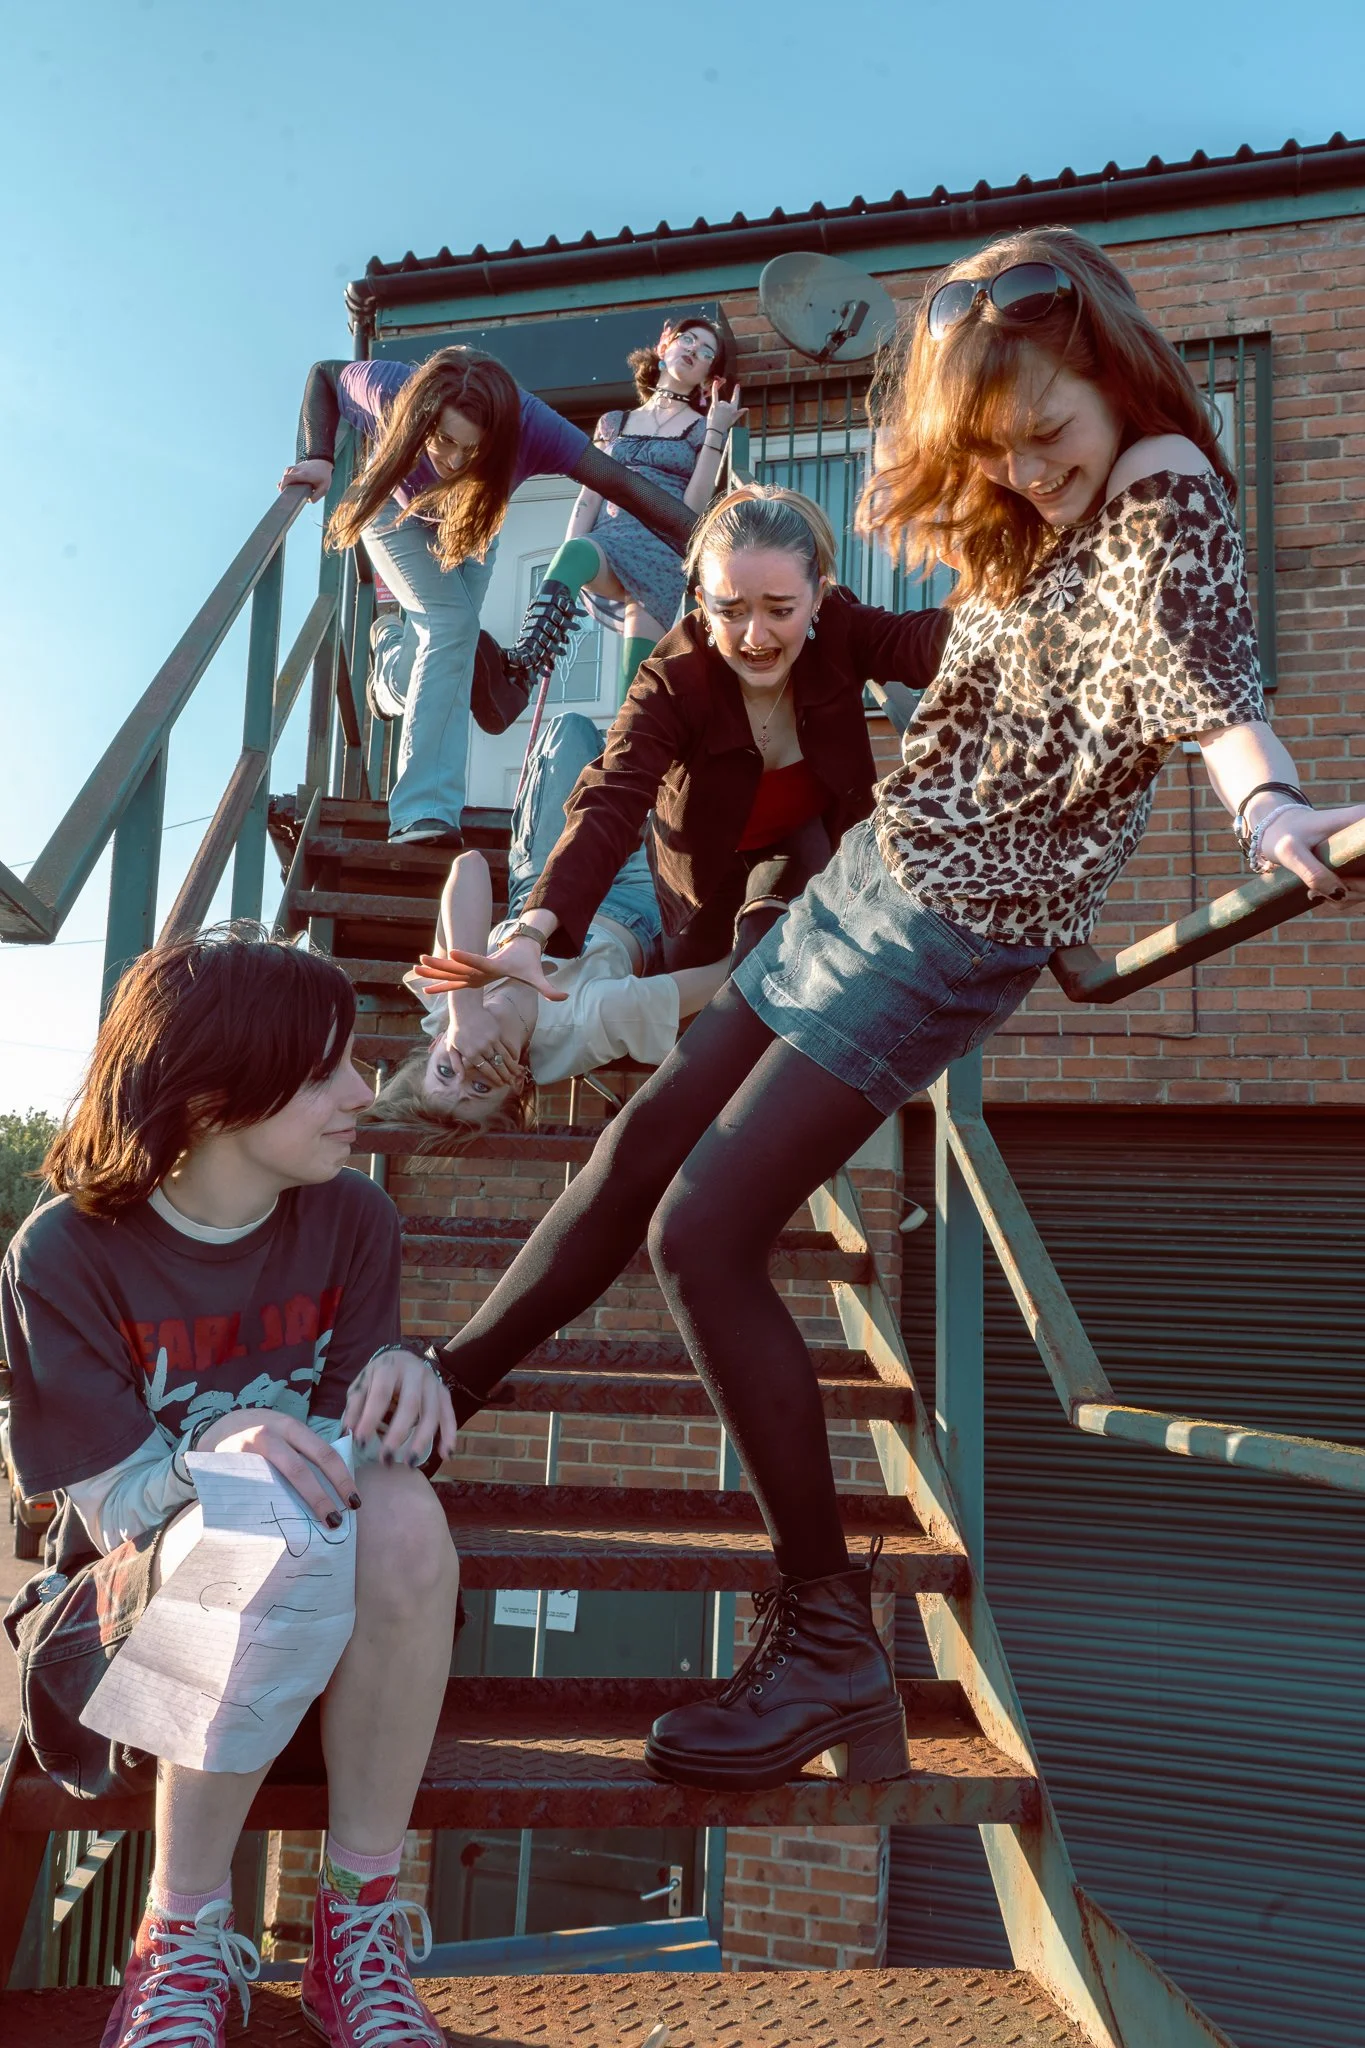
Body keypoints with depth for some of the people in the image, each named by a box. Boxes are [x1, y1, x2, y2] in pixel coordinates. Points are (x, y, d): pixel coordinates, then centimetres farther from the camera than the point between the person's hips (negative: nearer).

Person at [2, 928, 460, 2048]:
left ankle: (362, 1917, -17)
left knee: (404, 1513, -33)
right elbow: (112, 1504, -16)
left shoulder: (352, 1221, -4)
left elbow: (344, 1452, -5)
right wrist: (215, 1453, -39)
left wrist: (401, 1385, -29)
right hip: (130, 1610, -2)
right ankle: (184, 1940, -17)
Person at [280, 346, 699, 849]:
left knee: (451, 651, -2)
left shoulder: (529, 425, -41)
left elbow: (624, 483, -40)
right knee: (452, 624, -24)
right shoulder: (392, 390, -40)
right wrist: (319, 458, -31)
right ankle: (426, 814, -26)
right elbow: (324, 375, -19)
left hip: (469, 528, 3)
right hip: (397, 513, -2)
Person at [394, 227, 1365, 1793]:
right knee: (648, 1140, 14)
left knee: (702, 1236, -13)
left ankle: (829, 1647, -2)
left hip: (958, 927, -9)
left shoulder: (1167, 492, -13)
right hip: (872, 872, 9)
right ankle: (440, 1392, 32)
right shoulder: (1030, 524, 11)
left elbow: (1194, 661, -34)